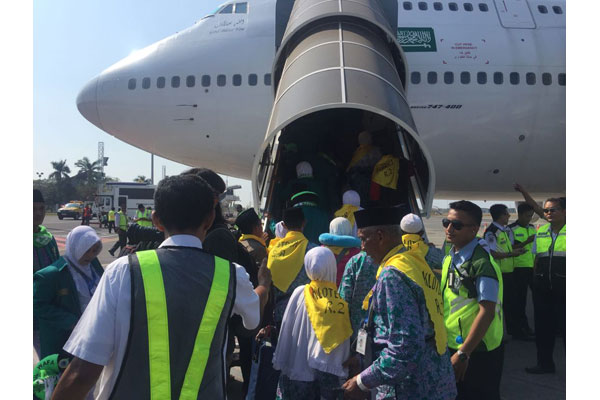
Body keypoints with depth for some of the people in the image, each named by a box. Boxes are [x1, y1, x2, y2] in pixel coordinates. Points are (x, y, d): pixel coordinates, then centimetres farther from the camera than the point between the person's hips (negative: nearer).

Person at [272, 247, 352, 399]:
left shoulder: (300, 293, -10)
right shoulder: (342, 299, -9)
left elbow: (287, 330, -6)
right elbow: (346, 339, -5)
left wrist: (281, 362, 3)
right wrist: (343, 368, 4)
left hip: (299, 368, -1)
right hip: (331, 370, 1)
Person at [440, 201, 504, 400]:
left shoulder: (481, 263, -20)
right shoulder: (449, 259, 6)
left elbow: (487, 312, -23)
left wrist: (463, 353, -21)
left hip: (478, 353, -8)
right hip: (452, 347, 8)